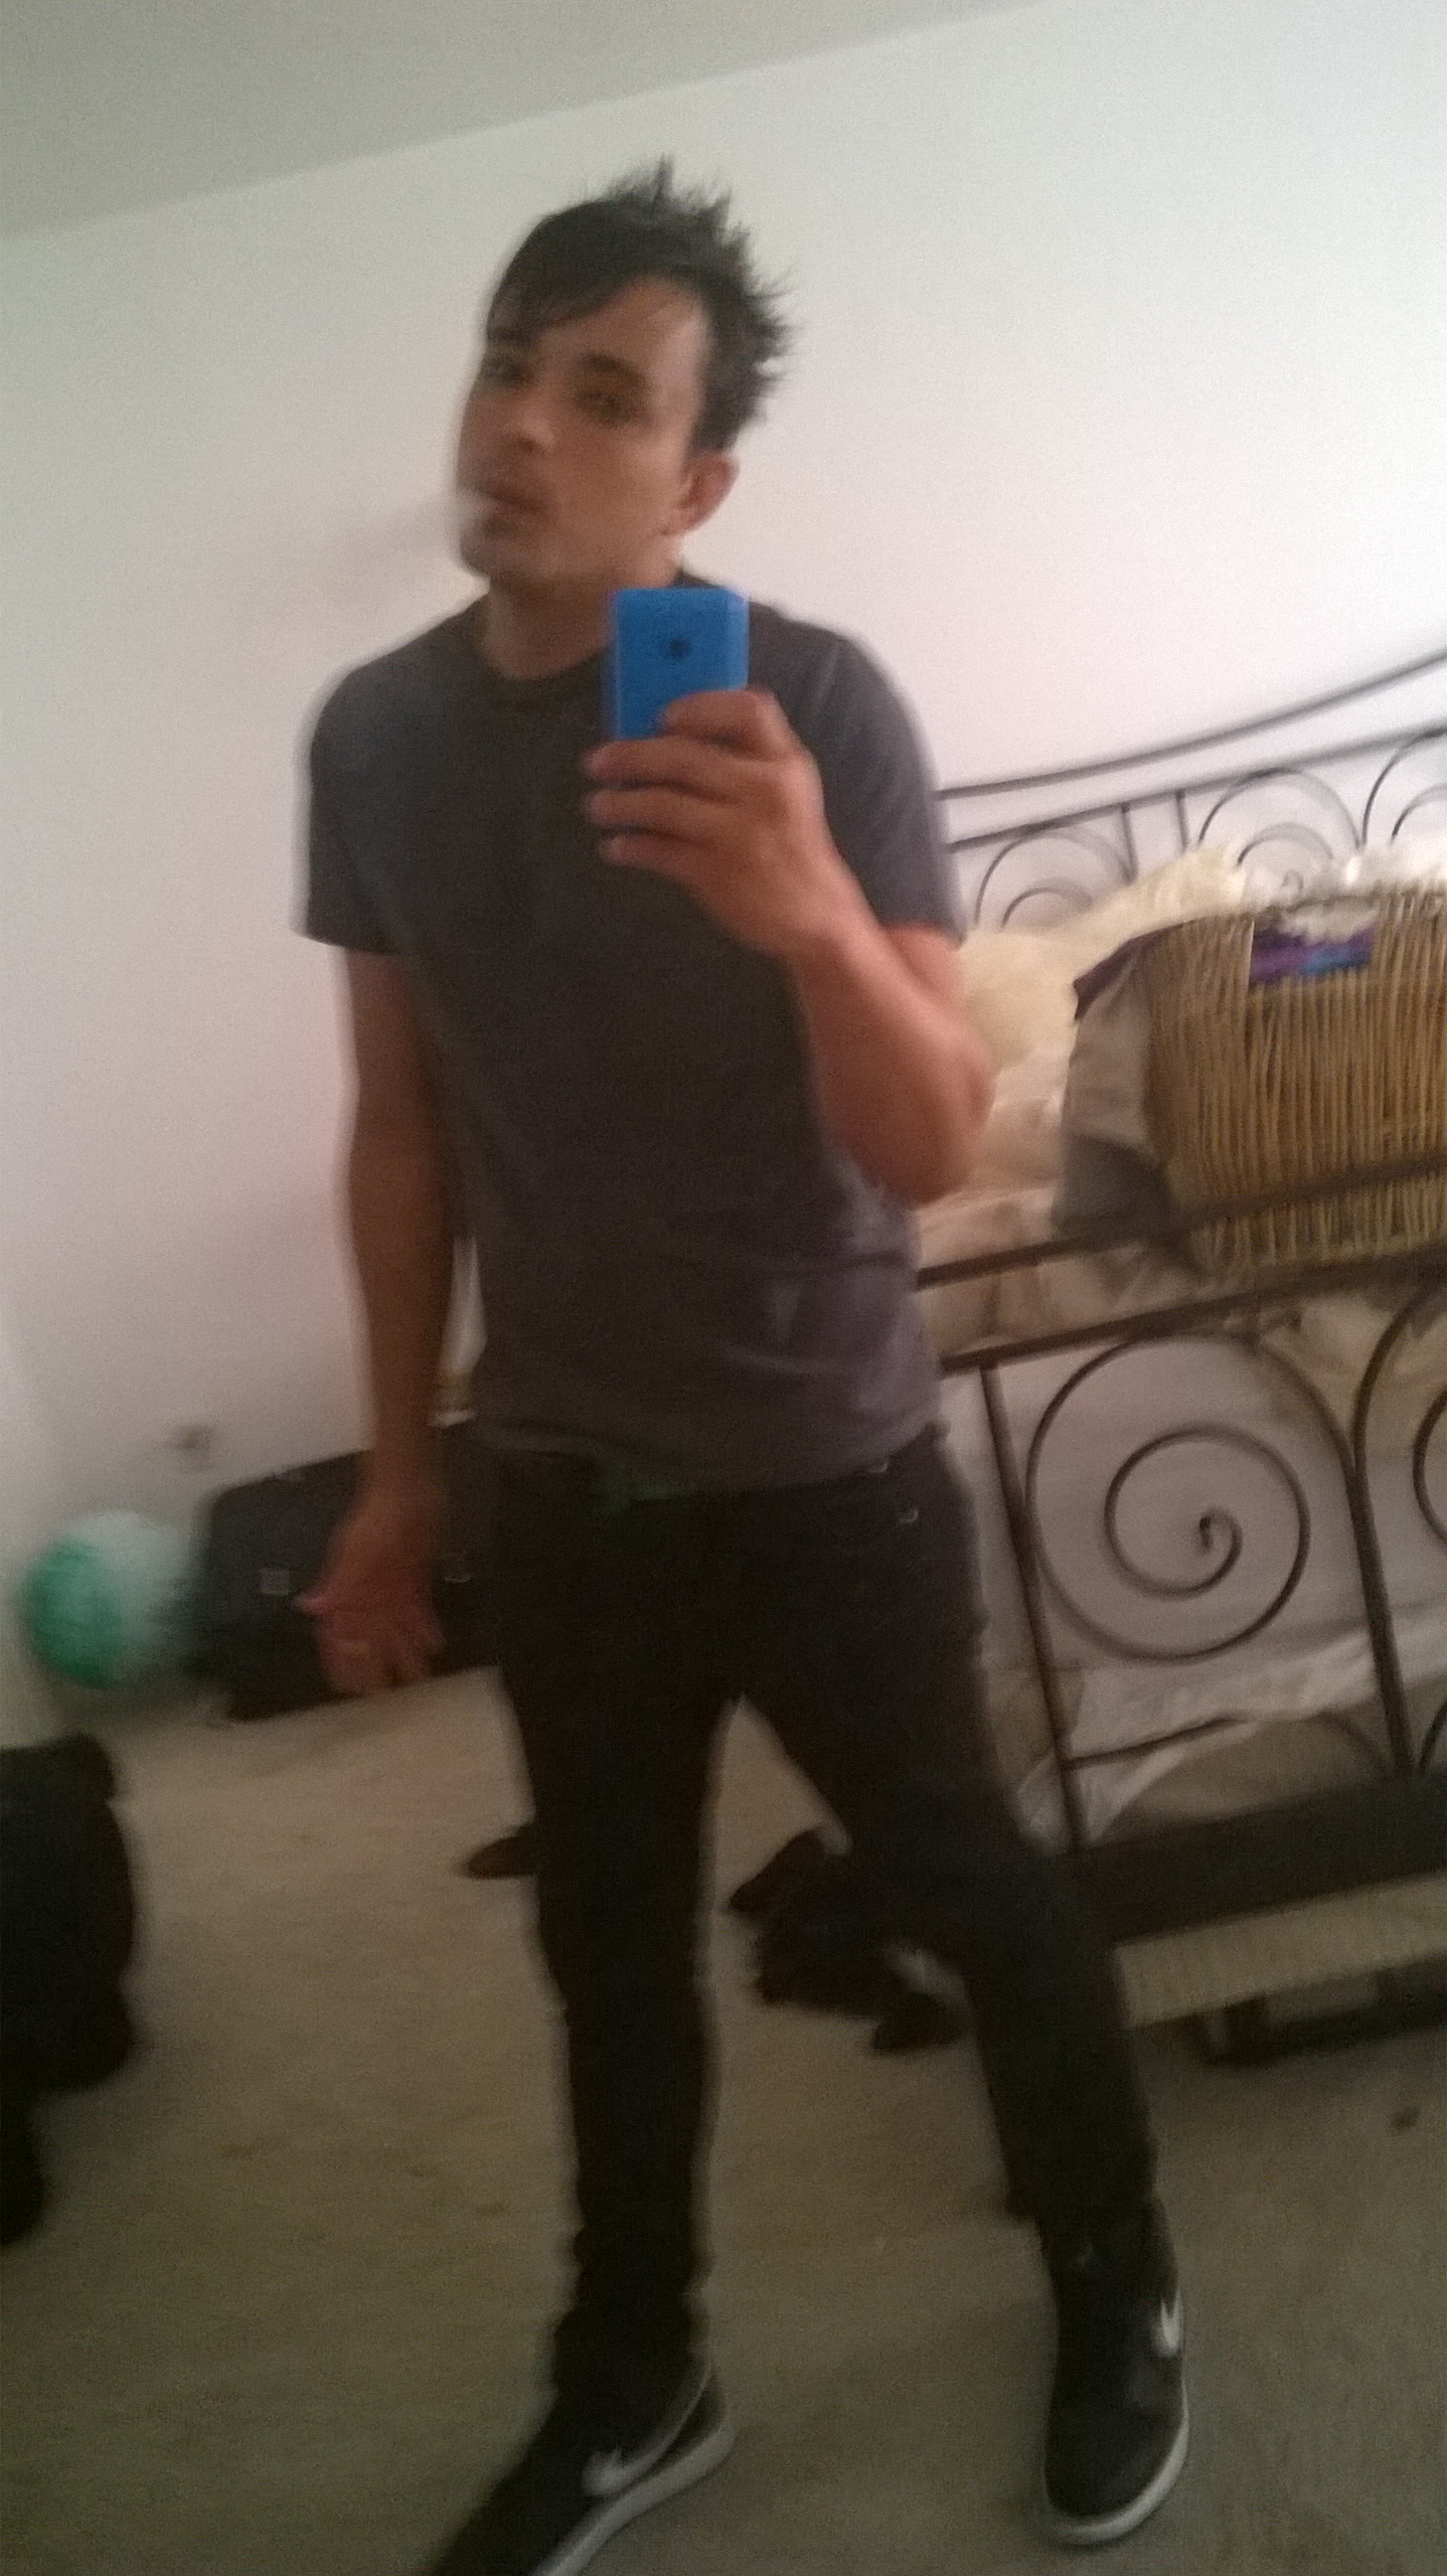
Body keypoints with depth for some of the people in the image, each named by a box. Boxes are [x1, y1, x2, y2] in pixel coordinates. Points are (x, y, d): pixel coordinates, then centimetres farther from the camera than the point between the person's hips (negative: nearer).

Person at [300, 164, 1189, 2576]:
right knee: (609, 1936, 18)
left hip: (827, 1467, -4)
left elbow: (937, 1150, -22)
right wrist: (396, 1470, 8)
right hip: (562, 1482, 5)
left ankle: (1117, 2289, 41)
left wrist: (812, 915, -43)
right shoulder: (374, 732, -2)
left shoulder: (812, 704, -16)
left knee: (962, 1889, 13)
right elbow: (404, 1122, 6)